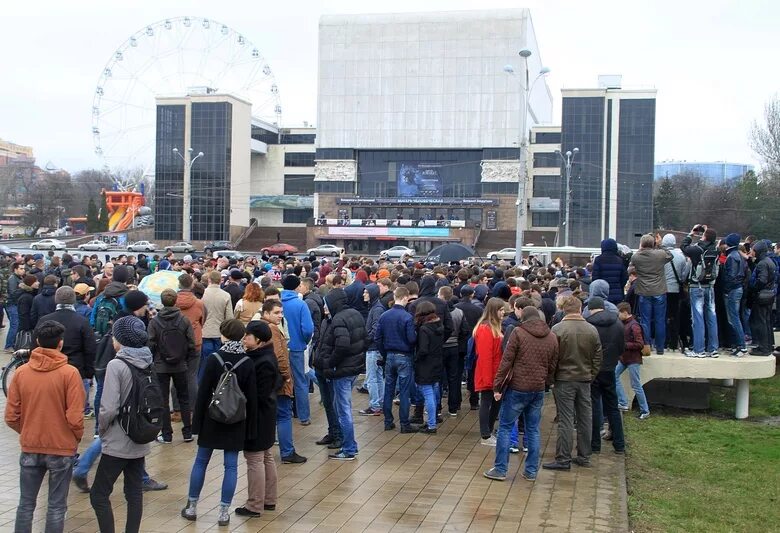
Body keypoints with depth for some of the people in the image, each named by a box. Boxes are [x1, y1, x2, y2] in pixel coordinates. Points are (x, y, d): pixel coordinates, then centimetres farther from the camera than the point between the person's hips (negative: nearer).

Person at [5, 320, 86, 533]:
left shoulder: (21, 372, -4)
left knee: (26, 504, 15)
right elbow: (75, 418, -15)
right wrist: (76, 438, 5)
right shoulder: (69, 373, -14)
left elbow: (11, 417, -1)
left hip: (30, 448, 3)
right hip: (62, 449, -3)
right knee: (56, 506, 9)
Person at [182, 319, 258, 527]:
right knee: (231, 465, 6)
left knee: (201, 461, 13)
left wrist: (197, 422, -2)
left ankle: (192, 507, 21)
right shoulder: (247, 363, -5)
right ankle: (224, 512, 9)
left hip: (212, 419, -1)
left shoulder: (213, 359, -11)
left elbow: (203, 393, -9)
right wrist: (251, 427, 4)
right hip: (236, 422, 1)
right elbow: (252, 398, -3)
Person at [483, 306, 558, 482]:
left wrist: (497, 386, -6)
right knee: (533, 430, 12)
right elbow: (552, 366, 11)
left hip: (517, 388, -4)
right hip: (538, 390, 5)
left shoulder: (518, 333, -7)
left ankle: (500, 469, 6)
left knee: (505, 428, 5)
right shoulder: (551, 337, 8)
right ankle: (531, 471, 15)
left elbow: (506, 362, -10)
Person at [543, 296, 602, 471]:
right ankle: (584, 456, 20)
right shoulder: (592, 330, 2)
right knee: (585, 419, 12)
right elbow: (597, 358, 7)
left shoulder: (557, 329, -12)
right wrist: (591, 376, 16)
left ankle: (563, 459, 0)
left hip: (564, 379, -4)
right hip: (585, 380, 4)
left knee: (566, 420, -2)